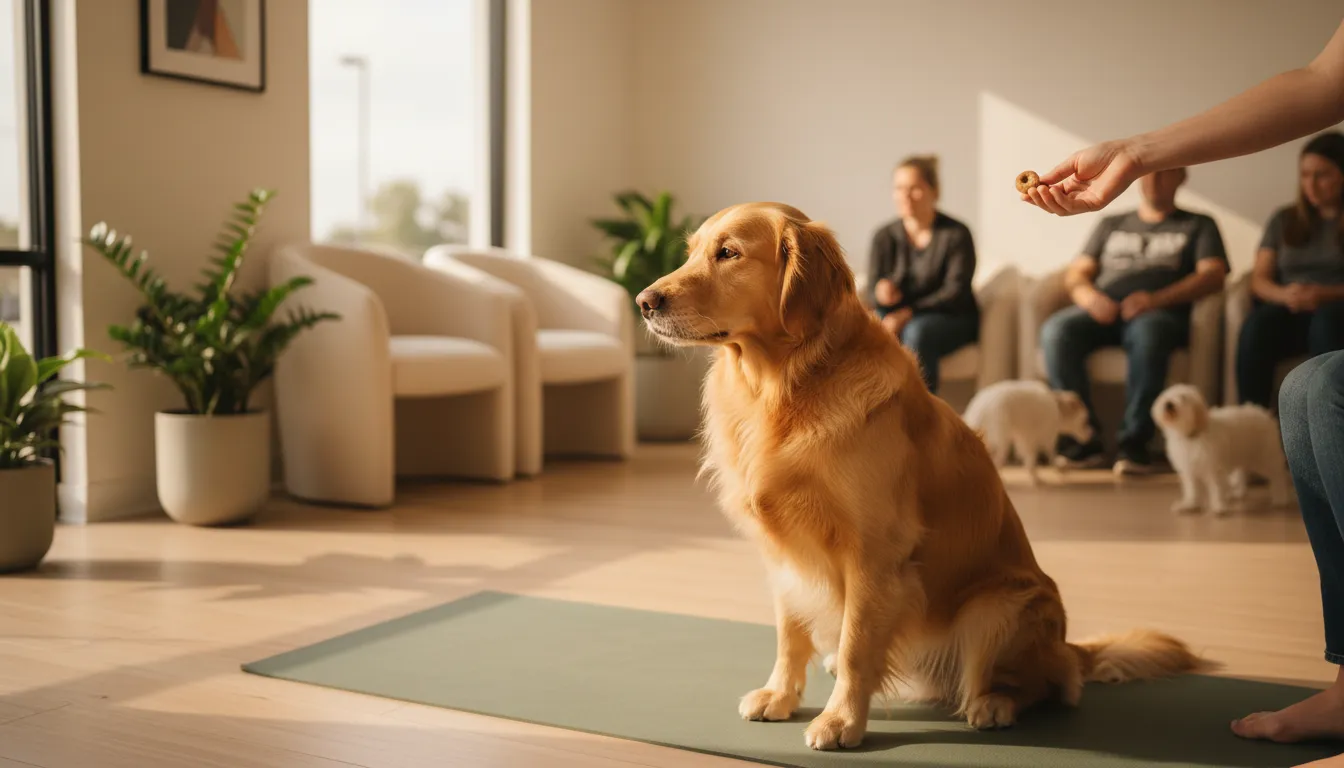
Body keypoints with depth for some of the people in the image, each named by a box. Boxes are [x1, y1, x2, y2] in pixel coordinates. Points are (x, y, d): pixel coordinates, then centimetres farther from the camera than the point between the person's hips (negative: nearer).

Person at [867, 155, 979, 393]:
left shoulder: (956, 234, -5)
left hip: (951, 319, -3)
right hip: (896, 315, 3)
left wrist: (910, 313, -23)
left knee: (917, 332, -36)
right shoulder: (884, 237, 5)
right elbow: (875, 288, 2)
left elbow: (956, 292, -12)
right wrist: (882, 294, -25)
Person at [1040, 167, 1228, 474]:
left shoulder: (1199, 225, 21)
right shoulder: (1111, 224, 31)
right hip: (1101, 311, 3)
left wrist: (1156, 299, -14)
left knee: (1147, 332, -41)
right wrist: (1090, 297, -6)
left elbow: (1213, 275, 3)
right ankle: (1084, 436, -31)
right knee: (1056, 330, -32)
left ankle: (1134, 441, -36)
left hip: (1158, 312, -3)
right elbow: (1076, 274, 20)